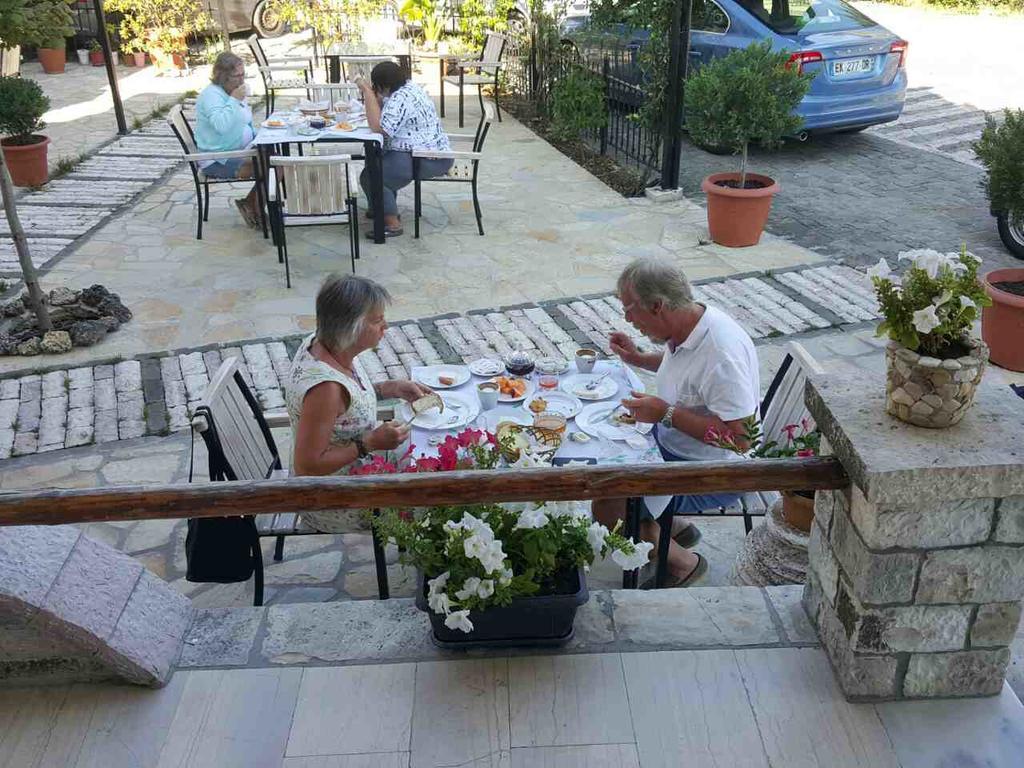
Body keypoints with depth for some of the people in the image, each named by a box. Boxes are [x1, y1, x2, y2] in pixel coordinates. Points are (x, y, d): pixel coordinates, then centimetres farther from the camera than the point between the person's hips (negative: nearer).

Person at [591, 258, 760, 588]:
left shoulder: (721, 353, -32)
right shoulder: (685, 327, -3)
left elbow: (739, 434, -33)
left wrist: (666, 413, -29)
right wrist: (637, 358, 5)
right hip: (671, 442, 9)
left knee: (607, 508, -14)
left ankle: (683, 563, 10)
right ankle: (676, 528, 25)